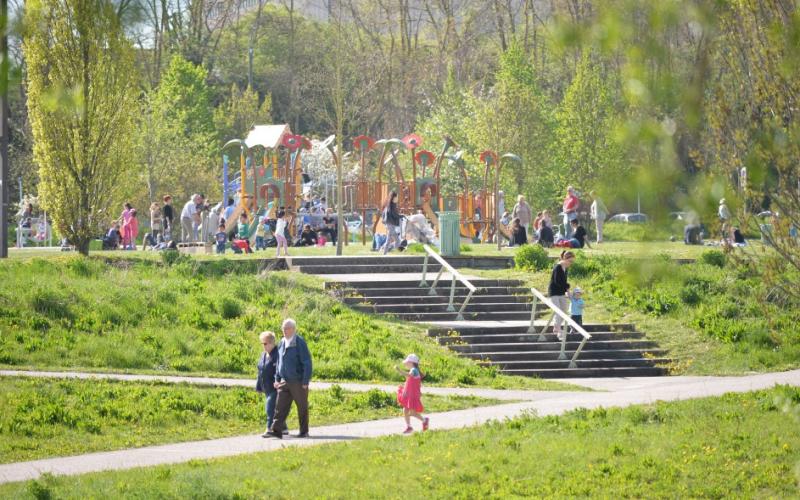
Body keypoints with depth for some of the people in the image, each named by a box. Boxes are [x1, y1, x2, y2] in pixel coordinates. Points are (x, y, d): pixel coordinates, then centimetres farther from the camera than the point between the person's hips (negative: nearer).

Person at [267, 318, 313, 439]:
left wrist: (305, 382, -16)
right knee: (280, 406, -3)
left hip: (298, 382, -6)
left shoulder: (300, 343, -12)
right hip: (285, 381, 6)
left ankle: (304, 431, 15)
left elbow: (307, 363, -13)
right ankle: (277, 430, -7)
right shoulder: (282, 343, 10)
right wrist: (277, 378, 14)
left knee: (302, 407, 5)